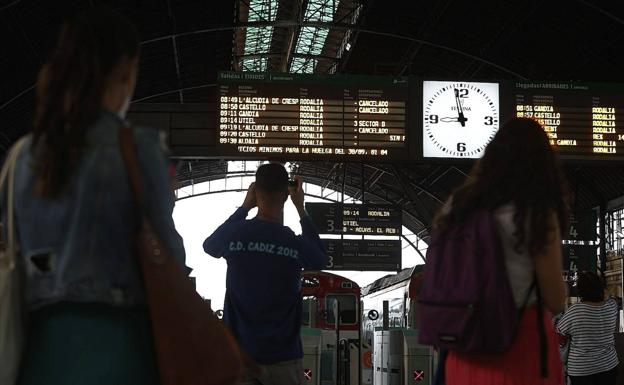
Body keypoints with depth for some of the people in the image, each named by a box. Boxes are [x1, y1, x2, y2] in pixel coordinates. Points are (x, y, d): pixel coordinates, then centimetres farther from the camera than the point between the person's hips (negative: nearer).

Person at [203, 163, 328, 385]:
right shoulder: (297, 243, -9)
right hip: (282, 357, -1)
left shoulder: (235, 233, -7)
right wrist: (301, 209, 15)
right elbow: (321, 260, 15)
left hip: (239, 355, 1)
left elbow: (209, 245, 18)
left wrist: (244, 207, 18)